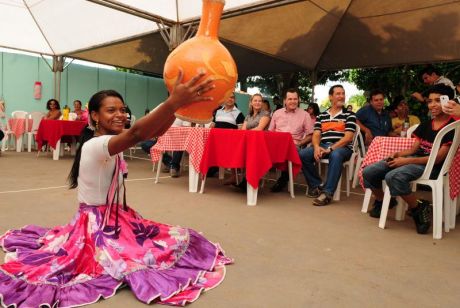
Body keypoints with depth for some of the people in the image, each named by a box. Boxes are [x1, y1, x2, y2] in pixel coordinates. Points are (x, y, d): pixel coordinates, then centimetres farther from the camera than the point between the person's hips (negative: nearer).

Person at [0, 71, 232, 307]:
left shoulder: (113, 141, 8)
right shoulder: (94, 145, -20)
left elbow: (155, 132, -8)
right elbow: (136, 134, -42)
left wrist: (177, 103, -24)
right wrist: (174, 102, -53)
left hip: (119, 218, 9)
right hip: (98, 225, -9)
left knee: (183, 239, 3)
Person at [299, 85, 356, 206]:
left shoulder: (349, 115, 6)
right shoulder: (321, 116, 17)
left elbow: (348, 137, -6)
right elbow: (316, 135, 7)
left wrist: (331, 148, -18)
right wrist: (316, 147, -16)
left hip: (342, 148, -3)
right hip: (322, 146, 4)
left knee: (336, 155, -39)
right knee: (302, 154, -22)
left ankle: (327, 192, -35)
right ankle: (316, 185, -6)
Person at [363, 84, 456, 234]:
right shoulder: (425, 125, 16)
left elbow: (438, 158, -14)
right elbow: (413, 149, 16)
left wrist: (406, 161, -20)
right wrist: (398, 154, -6)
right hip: (414, 158, 7)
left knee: (393, 176, -36)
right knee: (369, 172, -9)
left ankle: (419, 209, -12)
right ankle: (381, 201, 18)